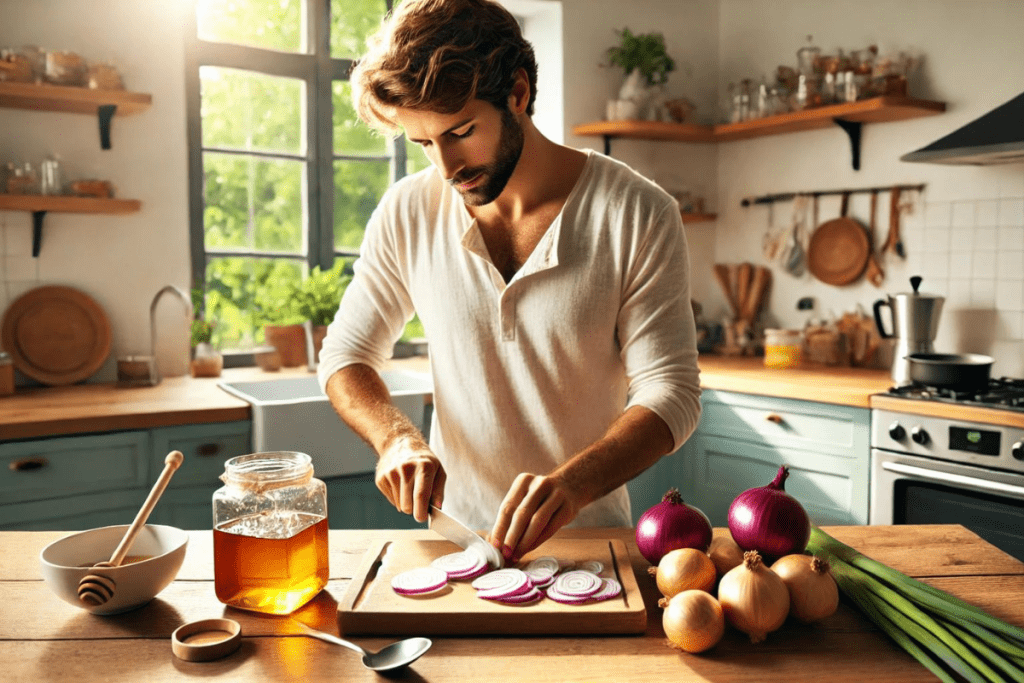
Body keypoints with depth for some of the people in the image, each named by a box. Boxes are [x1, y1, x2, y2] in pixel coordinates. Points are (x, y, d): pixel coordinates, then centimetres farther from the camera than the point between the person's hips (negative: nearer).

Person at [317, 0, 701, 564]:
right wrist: (396, 438, -13)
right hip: (453, 533, 2)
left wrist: (573, 483, -27)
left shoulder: (638, 215, -9)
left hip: (589, 534, -1)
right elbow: (345, 355, 7)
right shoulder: (407, 212, -2)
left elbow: (672, 392, -10)